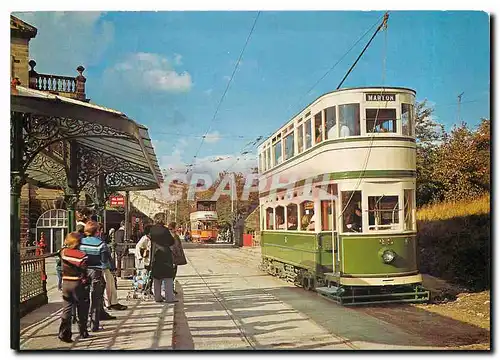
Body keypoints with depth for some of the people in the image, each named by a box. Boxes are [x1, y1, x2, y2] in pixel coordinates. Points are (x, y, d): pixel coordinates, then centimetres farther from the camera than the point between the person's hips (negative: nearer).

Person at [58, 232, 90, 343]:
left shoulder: (63, 252, -3)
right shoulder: (82, 256, -15)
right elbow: (84, 272, -16)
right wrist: (85, 282, -7)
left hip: (66, 283, 4)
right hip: (78, 284, -4)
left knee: (67, 308, 6)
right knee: (82, 308, 11)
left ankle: (64, 333, -4)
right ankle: (83, 332, 21)